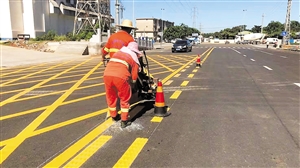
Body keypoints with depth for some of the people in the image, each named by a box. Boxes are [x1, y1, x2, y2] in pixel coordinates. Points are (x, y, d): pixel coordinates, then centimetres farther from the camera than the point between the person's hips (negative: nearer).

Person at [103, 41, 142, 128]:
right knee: (125, 99, 17)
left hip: (107, 74, 4)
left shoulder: (117, 53, 32)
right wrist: (131, 84, 39)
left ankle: (114, 116, 43)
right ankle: (124, 121, 20)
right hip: (120, 76, -4)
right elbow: (134, 77, 19)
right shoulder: (134, 58, 20)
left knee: (111, 97, 25)